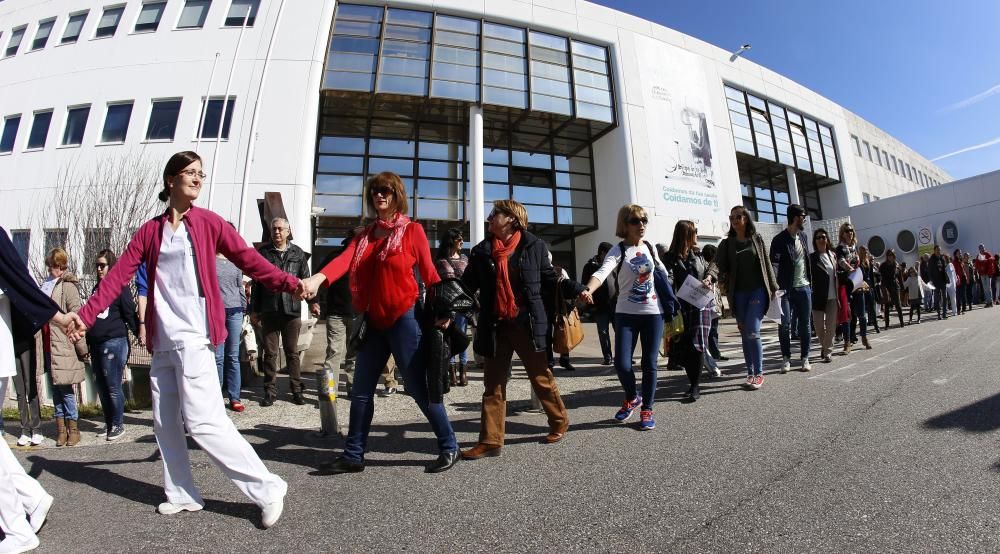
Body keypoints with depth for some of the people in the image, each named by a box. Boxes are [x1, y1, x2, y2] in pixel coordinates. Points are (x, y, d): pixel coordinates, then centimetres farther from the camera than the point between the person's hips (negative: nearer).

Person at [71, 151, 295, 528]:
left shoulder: (208, 222, 2)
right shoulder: (149, 231, 12)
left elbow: (248, 259, -4)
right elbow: (118, 275, 11)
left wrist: (288, 283, -15)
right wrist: (86, 314, 2)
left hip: (193, 338, -5)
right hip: (162, 343, 6)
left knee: (203, 421, -12)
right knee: (165, 423, 12)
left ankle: (268, 489, -4)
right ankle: (182, 495, 30)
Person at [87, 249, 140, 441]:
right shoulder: (96, 288, 16)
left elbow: (130, 313, -10)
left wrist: (139, 333, -17)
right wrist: (88, 342, 18)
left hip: (114, 342, -7)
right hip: (96, 344, 7)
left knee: (113, 387, -2)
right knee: (101, 387, 12)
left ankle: (118, 424, 9)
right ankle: (108, 423, 23)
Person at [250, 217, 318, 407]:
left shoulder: (298, 253, 6)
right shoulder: (263, 252, 6)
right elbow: (256, 282, 8)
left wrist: (312, 302, -4)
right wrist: (254, 309, 7)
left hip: (292, 310, 0)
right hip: (269, 311, 0)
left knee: (293, 352, 8)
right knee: (270, 353, 8)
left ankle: (297, 389, 17)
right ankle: (270, 390, 19)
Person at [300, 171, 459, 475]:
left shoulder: (412, 230, -2)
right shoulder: (365, 235, 12)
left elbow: (429, 272, -5)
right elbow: (345, 259, -7)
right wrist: (318, 278, -26)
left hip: (404, 318, -6)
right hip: (374, 320, 6)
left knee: (418, 388, 0)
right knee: (361, 390, 11)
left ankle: (449, 447, 17)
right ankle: (353, 455, 27)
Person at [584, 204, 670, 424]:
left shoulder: (650, 247, 5)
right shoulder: (618, 251, -10)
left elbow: (662, 271, 23)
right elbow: (602, 272, -29)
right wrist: (588, 290, -49)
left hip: (653, 312, 3)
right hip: (626, 314, -3)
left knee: (649, 363, 5)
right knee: (622, 363, -7)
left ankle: (647, 410, 21)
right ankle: (632, 398, 23)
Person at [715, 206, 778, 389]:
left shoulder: (757, 239, 5)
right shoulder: (726, 243, 6)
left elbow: (767, 264, 7)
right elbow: (719, 264, -6)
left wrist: (773, 288, 5)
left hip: (758, 290, -2)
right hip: (738, 293, 2)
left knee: (752, 331, -12)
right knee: (745, 334, 7)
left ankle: (759, 373, 0)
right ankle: (750, 372, 17)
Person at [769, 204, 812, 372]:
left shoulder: (803, 236, 12)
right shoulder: (779, 240, -8)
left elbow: (806, 260, 20)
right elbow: (774, 266, -14)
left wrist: (810, 281, 17)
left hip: (804, 287, 6)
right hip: (787, 289, -6)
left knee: (804, 325, 9)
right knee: (785, 325, -7)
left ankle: (804, 358, 19)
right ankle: (786, 358, 8)